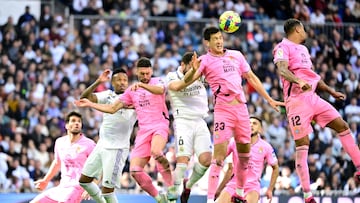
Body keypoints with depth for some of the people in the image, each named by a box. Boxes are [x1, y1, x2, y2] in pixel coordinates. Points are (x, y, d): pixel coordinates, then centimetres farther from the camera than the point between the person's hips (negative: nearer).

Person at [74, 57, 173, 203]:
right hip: (143, 130, 5)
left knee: (156, 152, -37)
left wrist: (142, 85, -39)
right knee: (135, 170, -10)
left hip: (160, 126, -5)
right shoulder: (131, 91, 18)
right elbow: (112, 108, 21)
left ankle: (171, 187, -23)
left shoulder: (157, 82, 4)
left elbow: (160, 90, -22)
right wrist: (90, 104, 16)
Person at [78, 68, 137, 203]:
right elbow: (85, 97, -3)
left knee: (107, 189, -10)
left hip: (117, 148, -6)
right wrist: (98, 82, -17)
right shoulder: (108, 95, 7)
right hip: (102, 145, 6)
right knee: (84, 180, 14)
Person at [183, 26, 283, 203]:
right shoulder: (205, 61, -1)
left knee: (245, 153, 10)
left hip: (241, 108, 5)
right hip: (223, 110, -5)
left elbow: (252, 78, 19)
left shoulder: (236, 55, 12)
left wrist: (269, 100, 19)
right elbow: (187, 81, -14)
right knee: (219, 154, -15)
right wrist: (194, 70, -36)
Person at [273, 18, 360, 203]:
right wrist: (298, 81, -41)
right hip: (297, 99, -8)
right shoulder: (283, 47, -5)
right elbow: (282, 70, -24)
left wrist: (331, 92, 31)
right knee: (302, 145, -8)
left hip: (313, 97, 8)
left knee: (342, 126, 4)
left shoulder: (303, 49, 22)